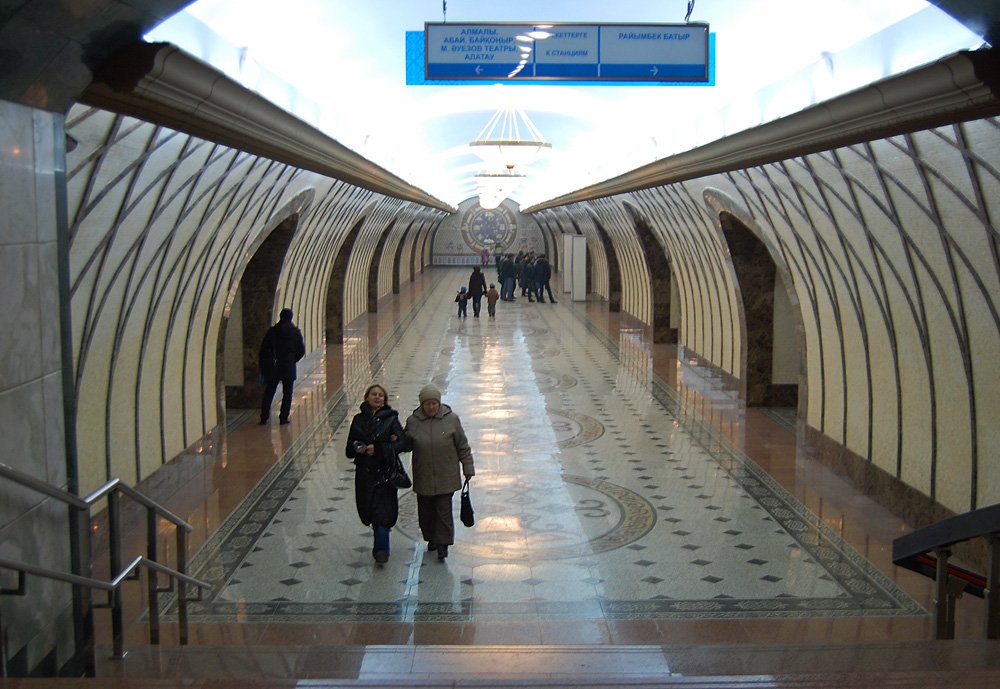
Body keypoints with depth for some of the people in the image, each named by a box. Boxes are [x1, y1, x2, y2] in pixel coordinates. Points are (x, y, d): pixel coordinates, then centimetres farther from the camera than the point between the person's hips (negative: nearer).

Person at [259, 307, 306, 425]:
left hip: (272, 368, 1)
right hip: (289, 368, -1)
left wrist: (262, 367, 8)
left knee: (268, 393, 10)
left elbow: (263, 350, 0)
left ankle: (264, 418, 7)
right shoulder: (295, 332, -3)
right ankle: (283, 418, 4)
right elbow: (301, 350, -1)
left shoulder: (272, 331, -1)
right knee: (287, 393, 8)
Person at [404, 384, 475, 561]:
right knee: (426, 511, 11)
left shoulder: (451, 419, -5)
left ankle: (443, 544, 6)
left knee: (444, 510, -3)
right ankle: (432, 538, 32)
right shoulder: (413, 421, -1)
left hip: (446, 477, -2)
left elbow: (463, 446, 2)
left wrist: (468, 467, 4)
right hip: (423, 477, 2)